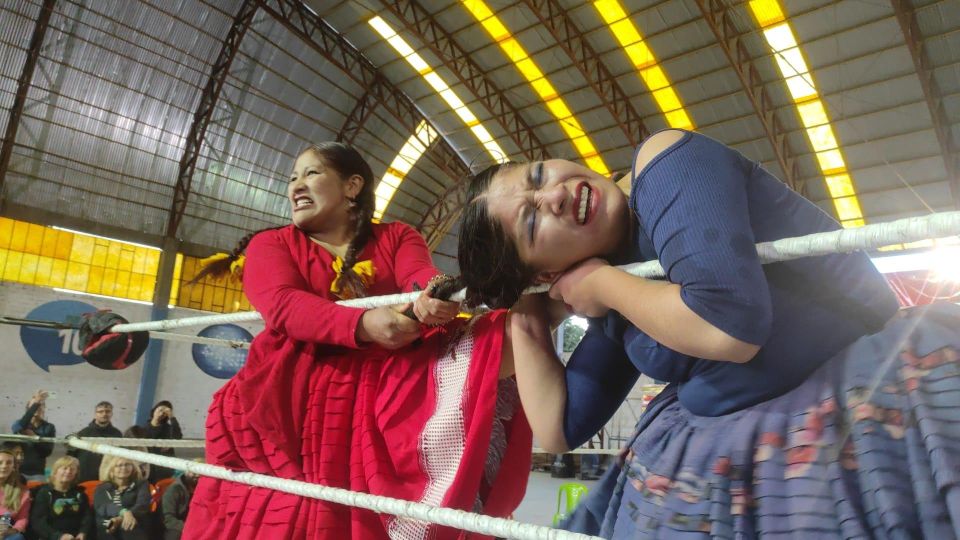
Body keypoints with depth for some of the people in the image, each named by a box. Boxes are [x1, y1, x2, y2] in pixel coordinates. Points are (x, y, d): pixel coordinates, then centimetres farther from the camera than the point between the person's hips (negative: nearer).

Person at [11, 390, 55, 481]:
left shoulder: (49, 427, 4)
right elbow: (20, 427, -23)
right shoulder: (19, 424, 3)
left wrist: (35, 437, -17)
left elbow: (48, 451, -4)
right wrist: (36, 403, -30)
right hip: (18, 471, 0)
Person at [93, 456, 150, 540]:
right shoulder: (102, 488, 16)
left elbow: (143, 506, -5)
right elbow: (102, 508, -4)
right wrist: (124, 512, -23)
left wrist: (121, 519, -22)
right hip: (107, 531, 1)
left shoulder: (141, 484, 12)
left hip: (133, 531, -1)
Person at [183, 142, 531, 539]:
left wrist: (436, 297, -33)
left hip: (382, 392, 1)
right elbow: (282, 305, -8)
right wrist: (363, 324, -27)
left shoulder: (397, 238, 14)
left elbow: (422, 279, -6)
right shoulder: (270, 244, 12)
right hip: (285, 395, 0)